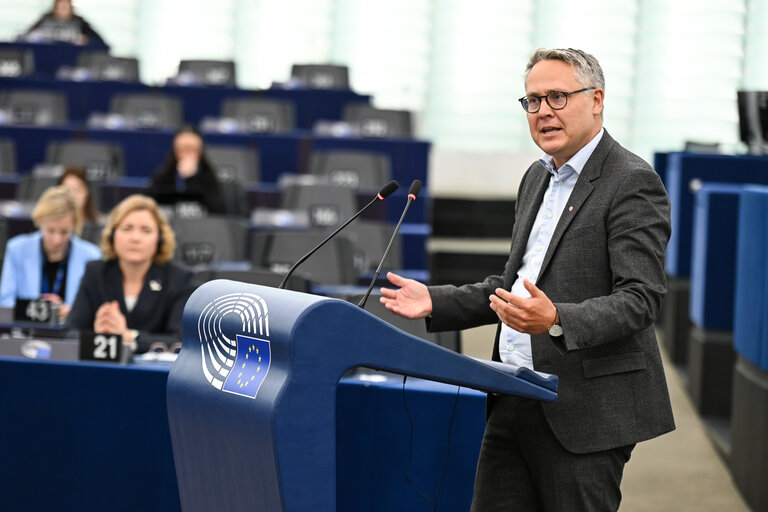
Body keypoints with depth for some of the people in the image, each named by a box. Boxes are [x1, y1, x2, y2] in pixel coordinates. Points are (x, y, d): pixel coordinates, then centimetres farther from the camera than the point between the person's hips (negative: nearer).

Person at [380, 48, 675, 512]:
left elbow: (641, 299, -19)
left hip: (585, 410, -8)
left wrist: (557, 321, -34)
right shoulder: (538, 178, 18)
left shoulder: (633, 183, -11)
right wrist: (437, 303, 14)